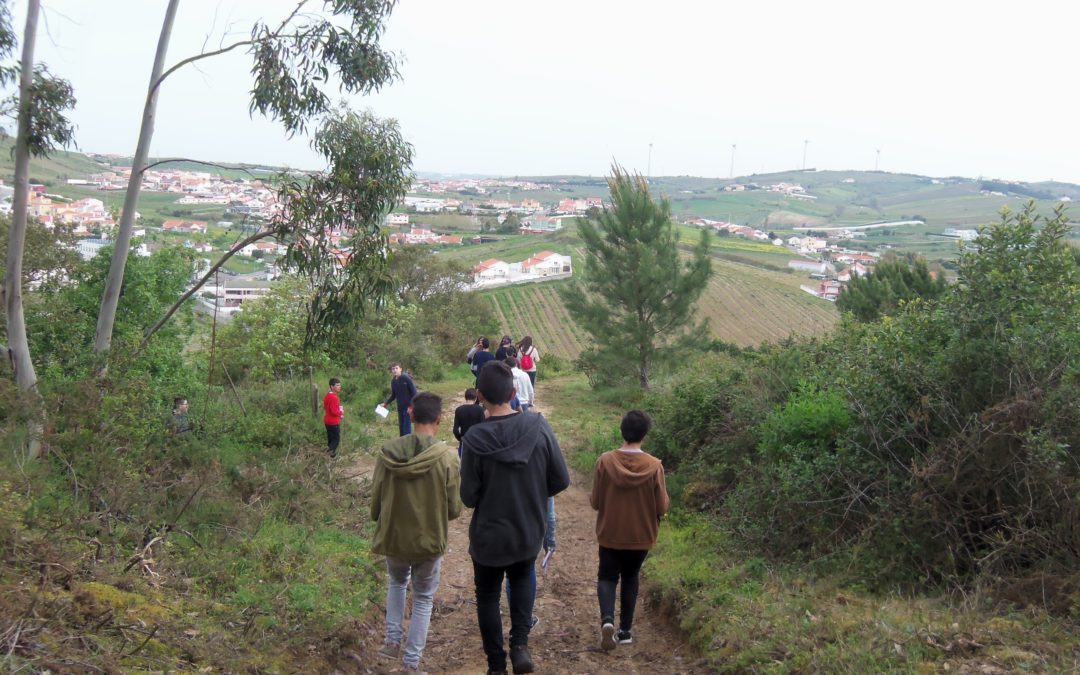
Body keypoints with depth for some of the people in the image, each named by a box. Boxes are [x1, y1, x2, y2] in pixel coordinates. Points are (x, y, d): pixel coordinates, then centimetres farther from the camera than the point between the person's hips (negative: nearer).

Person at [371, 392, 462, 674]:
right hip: (430, 540, -2)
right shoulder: (447, 456, -19)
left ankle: (392, 640, 27)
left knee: (396, 582, 32)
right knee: (423, 599, 19)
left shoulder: (388, 452, -13)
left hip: (393, 536, 2)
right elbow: (454, 509, -13)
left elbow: (375, 501, -3)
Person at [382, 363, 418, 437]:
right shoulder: (393, 381, 5)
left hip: (408, 407, -6)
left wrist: (412, 405, -19)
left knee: (407, 426, -7)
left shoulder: (406, 378, -13)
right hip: (400, 408, 6)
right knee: (401, 427, 13)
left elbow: (414, 392, -13)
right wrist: (386, 403, 5)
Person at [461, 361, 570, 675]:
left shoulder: (475, 438, -22)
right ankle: (520, 643, 12)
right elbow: (561, 481, -8)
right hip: (529, 532, 3)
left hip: (488, 536, -2)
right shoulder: (539, 427, -16)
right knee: (523, 579, 30)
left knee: (488, 596, 19)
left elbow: (468, 497, -15)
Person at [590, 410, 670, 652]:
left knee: (607, 577, 14)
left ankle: (607, 619, -11)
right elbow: (662, 507, -11)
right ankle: (625, 630, 24)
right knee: (630, 578, 21)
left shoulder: (605, 461, -15)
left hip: (610, 534, -1)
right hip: (641, 535, 1)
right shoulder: (654, 466, -16)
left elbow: (595, 502, -8)